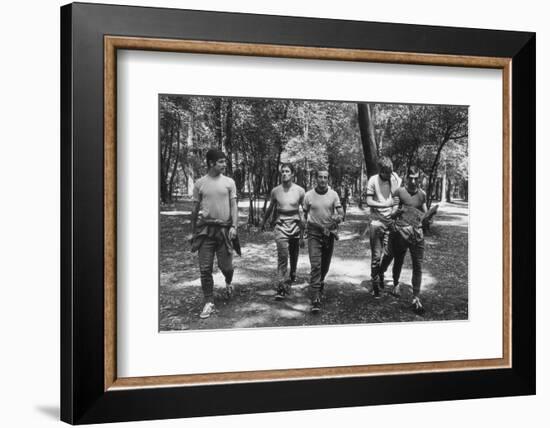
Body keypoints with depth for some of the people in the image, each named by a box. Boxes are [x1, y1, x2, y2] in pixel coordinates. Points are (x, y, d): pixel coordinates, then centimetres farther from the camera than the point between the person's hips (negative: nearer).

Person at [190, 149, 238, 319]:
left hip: (224, 229, 0)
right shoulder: (200, 183, 5)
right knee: (205, 269, -2)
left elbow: (233, 206, 2)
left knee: (226, 266, 2)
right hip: (205, 229, 0)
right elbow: (195, 209, 11)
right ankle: (209, 302, 8)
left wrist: (234, 226, -11)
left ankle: (228, 283, 36)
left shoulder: (229, 182, 5)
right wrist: (193, 232, 13)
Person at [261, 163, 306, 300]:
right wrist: (263, 222, 27)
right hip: (281, 226, -1)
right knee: (282, 255, -13)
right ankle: (281, 288, -15)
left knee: (294, 254, 13)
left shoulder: (300, 191, -2)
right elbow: (270, 208, 17)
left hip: (295, 225, 1)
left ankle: (292, 275, 43)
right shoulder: (275, 191, 1)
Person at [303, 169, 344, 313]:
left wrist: (338, 217, -28)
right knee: (315, 265, -12)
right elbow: (304, 214, 6)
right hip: (314, 233, -2)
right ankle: (315, 299, -15)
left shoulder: (333, 194, 0)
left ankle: (320, 283, 46)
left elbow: (340, 212, -6)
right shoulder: (308, 195, -3)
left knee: (325, 264, 14)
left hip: (329, 232, 2)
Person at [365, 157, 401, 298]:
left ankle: (381, 272, 32)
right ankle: (375, 283, 14)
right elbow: (369, 202, -11)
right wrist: (385, 204, -23)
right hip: (376, 222, -3)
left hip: (391, 222, 3)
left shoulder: (396, 179, 1)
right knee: (376, 255, 0)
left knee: (389, 253, 3)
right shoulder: (373, 180, -8)